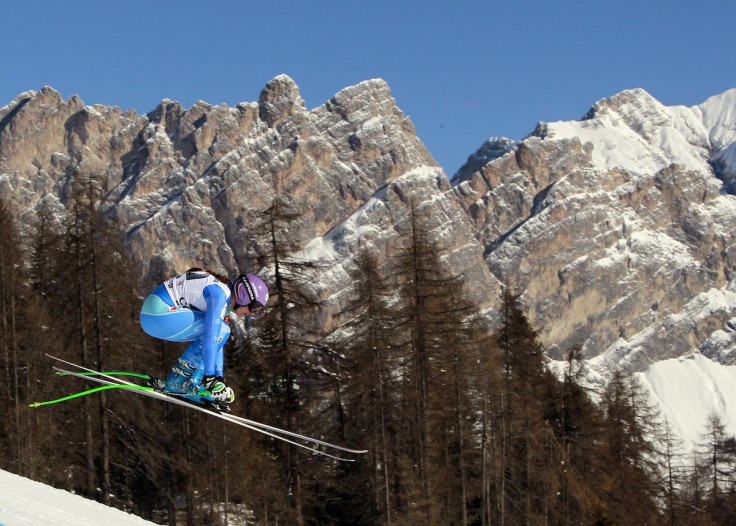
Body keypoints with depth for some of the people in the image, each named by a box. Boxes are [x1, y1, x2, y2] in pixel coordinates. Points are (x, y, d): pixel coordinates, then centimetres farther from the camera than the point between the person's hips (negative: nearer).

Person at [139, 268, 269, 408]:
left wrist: (219, 378, 18)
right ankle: (180, 381, -11)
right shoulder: (220, 293, -14)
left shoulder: (225, 302, 17)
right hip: (158, 312, -10)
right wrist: (209, 376, -24)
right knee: (220, 331, -12)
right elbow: (211, 336, -22)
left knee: (219, 335, 14)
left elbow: (216, 343, 22)